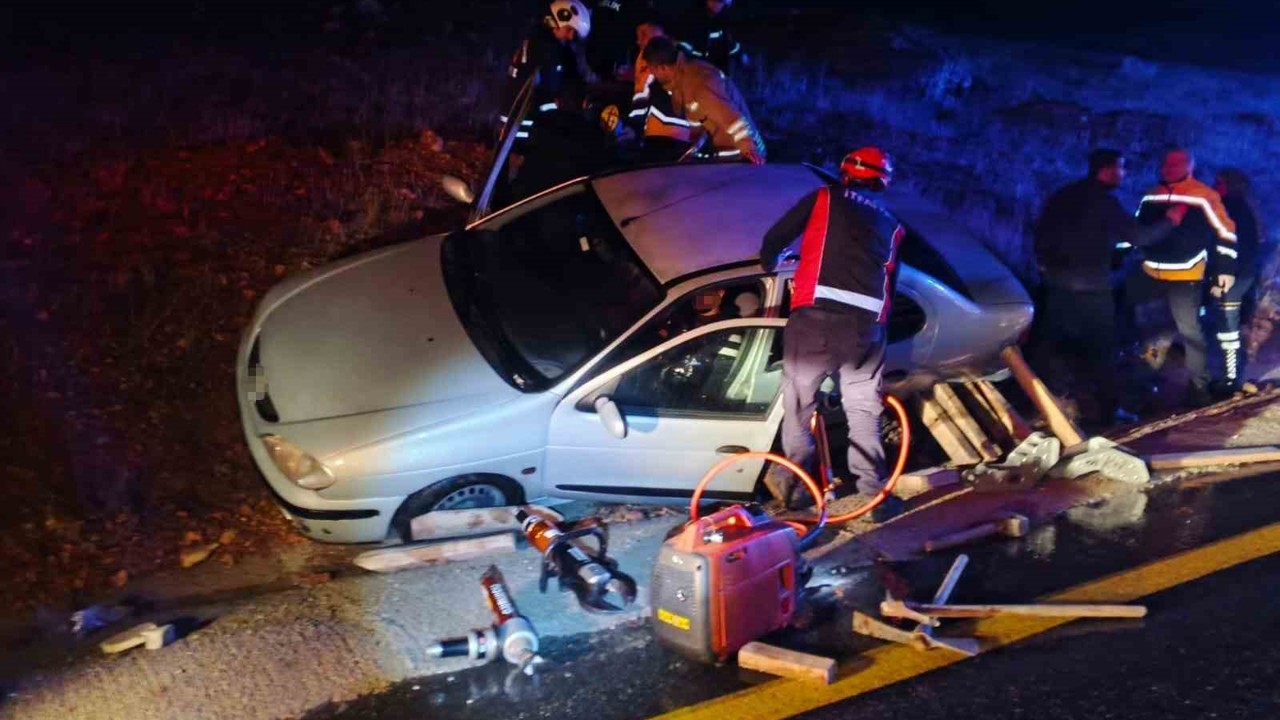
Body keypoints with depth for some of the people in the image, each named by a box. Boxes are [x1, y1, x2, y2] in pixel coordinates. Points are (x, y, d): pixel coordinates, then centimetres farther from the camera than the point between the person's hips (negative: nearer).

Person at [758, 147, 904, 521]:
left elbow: (774, 239, 17)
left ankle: (795, 476, 11)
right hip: (867, 320, 3)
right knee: (864, 405, 10)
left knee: (799, 396, 9)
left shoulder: (822, 199, 17)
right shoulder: (892, 225, 25)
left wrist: (769, 267, 37)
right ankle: (875, 492, 8)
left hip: (817, 312, -2)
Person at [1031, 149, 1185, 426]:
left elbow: (1041, 233, 14)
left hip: (1056, 283, 7)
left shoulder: (1062, 197, 10)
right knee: (1100, 349, 2)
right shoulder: (1104, 201, -11)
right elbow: (1138, 236, -11)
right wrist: (1171, 219, 1)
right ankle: (1107, 410, 6)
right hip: (1090, 288, -7)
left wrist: (1046, 265, 24)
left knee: (1049, 345, 13)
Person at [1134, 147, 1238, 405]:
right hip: (1150, 273, 6)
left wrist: (1226, 268, -7)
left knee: (1189, 329, -4)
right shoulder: (1151, 196, 10)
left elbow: (1225, 232, -4)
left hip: (1185, 276, -6)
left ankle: (1199, 386, 6)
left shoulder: (1204, 197, -7)